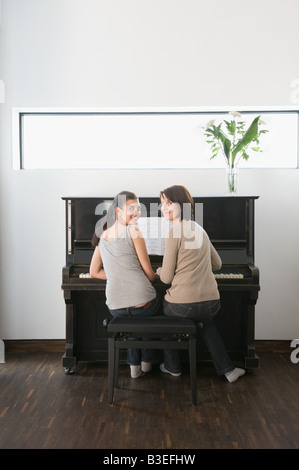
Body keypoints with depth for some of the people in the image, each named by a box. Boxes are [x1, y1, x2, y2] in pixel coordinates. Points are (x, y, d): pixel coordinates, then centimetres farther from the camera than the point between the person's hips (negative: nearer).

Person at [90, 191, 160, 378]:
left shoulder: (103, 235, 12)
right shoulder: (133, 231, -6)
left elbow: (94, 272, 19)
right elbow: (149, 274, -4)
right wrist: (158, 275, 18)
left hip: (115, 308, 4)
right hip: (143, 303, -4)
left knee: (132, 318, 38)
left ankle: (134, 366, 32)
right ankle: (146, 363, 38)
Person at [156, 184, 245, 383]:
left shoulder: (176, 231, -11)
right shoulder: (199, 229, 12)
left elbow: (166, 278, -9)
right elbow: (217, 264, 23)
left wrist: (159, 270, 12)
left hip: (183, 306, -6)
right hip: (212, 304, 6)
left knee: (164, 312, 27)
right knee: (207, 321, 38)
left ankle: (173, 366, 36)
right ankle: (227, 369, 35)